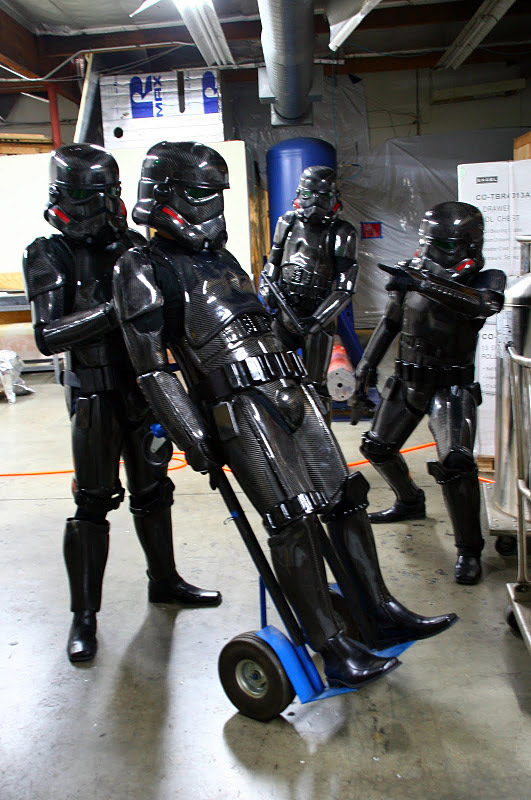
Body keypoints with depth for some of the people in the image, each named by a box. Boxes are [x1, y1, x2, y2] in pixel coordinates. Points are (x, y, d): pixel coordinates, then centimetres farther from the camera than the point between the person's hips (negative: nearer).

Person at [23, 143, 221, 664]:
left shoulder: (133, 246, 6)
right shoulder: (50, 257, -7)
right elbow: (47, 335, -20)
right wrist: (112, 310, -29)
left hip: (145, 386, 5)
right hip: (95, 393, -5)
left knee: (152, 490, 16)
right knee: (94, 501, -1)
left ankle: (164, 580, 34)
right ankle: (84, 615, 14)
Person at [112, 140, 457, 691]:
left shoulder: (221, 258, 23)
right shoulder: (144, 270, -3)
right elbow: (151, 370, -9)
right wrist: (193, 440, -13)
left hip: (289, 394, 8)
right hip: (239, 408, -8)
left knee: (344, 498, 6)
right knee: (292, 521, -11)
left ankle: (380, 615, 15)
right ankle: (332, 652, -3)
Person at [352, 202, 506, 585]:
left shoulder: (486, 280, -9)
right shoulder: (411, 273, 2)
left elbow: (484, 304, -34)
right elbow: (390, 324, 14)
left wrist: (425, 284, -43)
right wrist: (364, 368, 14)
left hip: (452, 388, -5)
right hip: (407, 381, 6)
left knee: (456, 461, -22)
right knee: (378, 448, 16)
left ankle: (469, 549, -6)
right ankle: (410, 503, 44)